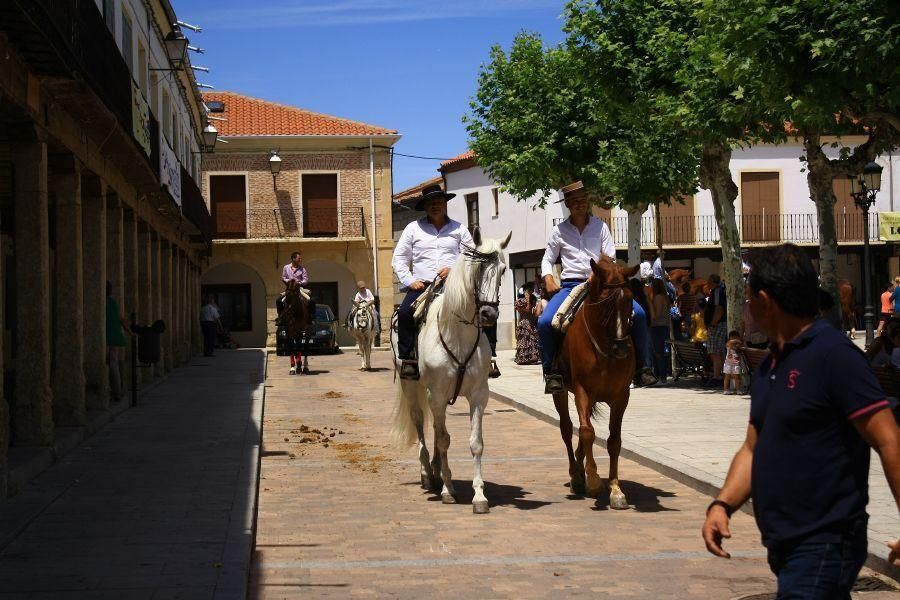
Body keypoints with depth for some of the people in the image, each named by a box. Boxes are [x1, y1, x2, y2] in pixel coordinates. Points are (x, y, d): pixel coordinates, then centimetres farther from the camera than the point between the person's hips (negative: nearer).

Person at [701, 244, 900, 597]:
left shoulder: (833, 355, -15)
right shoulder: (770, 365, 12)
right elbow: (754, 449, 16)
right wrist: (723, 504, 1)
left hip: (824, 543, -9)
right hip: (783, 542, 9)